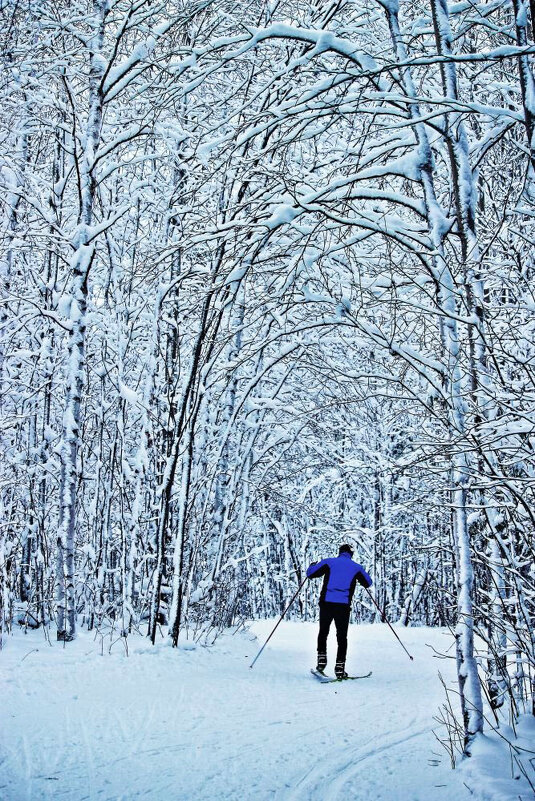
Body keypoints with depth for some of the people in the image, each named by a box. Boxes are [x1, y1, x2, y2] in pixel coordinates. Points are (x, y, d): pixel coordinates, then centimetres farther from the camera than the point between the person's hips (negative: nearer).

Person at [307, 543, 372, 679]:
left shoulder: (329, 562, 6)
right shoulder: (356, 567, 11)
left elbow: (310, 573, 2)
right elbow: (368, 583, 24)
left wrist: (313, 565, 24)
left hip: (326, 603, 0)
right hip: (344, 606, 0)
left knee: (323, 632, 18)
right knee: (342, 637, 10)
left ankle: (322, 659, 7)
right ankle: (340, 667, 3)